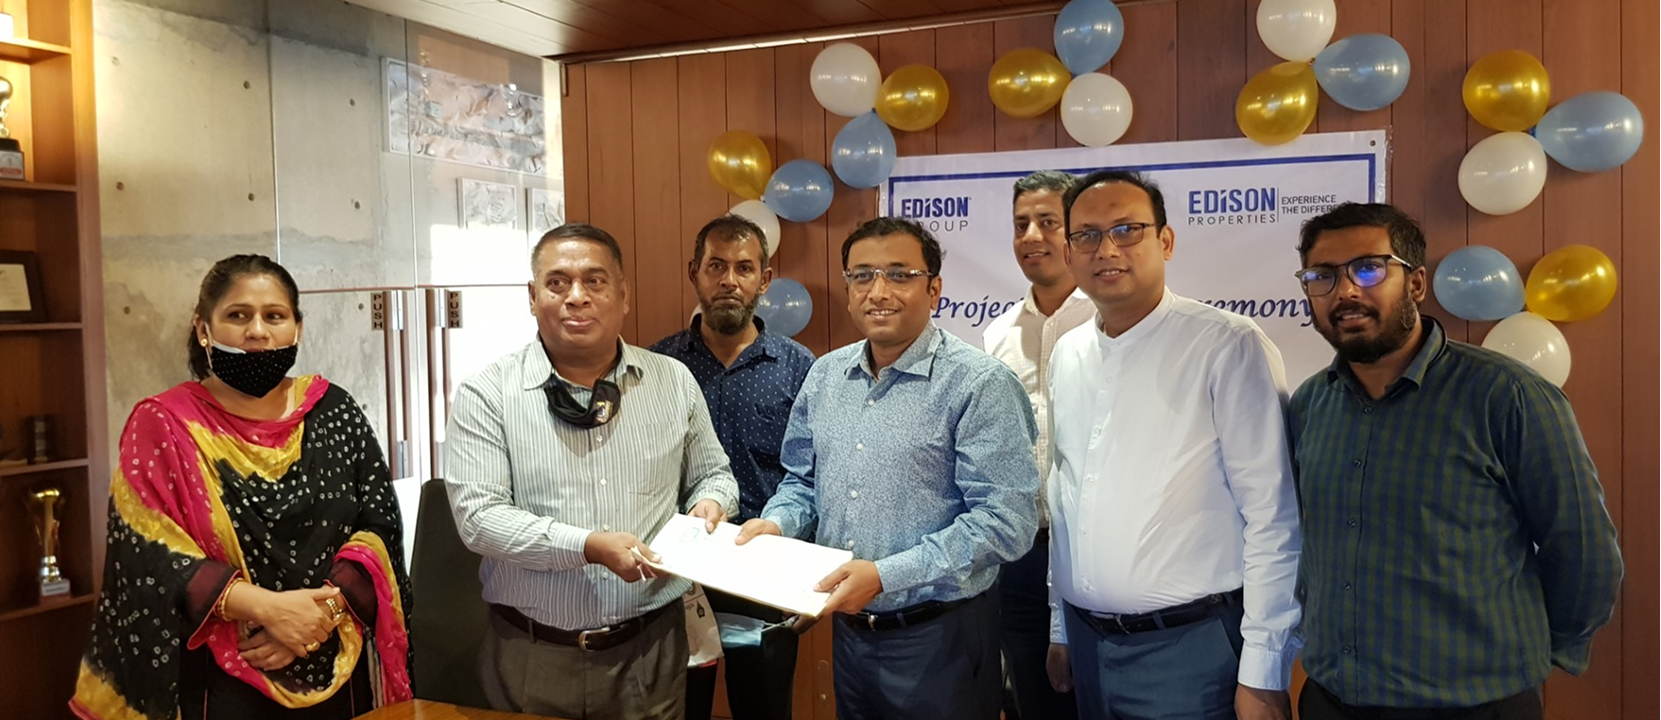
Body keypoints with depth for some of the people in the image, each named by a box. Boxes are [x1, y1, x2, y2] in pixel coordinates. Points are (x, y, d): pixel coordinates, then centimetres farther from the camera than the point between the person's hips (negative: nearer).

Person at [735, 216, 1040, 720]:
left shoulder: (979, 385, -15)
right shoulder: (824, 377, 5)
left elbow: (1006, 519, -21)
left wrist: (886, 575, -25)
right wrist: (777, 523, -5)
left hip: (940, 639, -5)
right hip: (849, 632, 6)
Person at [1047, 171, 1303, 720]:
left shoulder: (1228, 347, -11)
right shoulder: (1066, 356, 7)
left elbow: (1272, 518, -12)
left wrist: (1263, 672, -12)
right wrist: (1061, 628, 15)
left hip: (1192, 648, -5)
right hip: (1088, 644, 6)